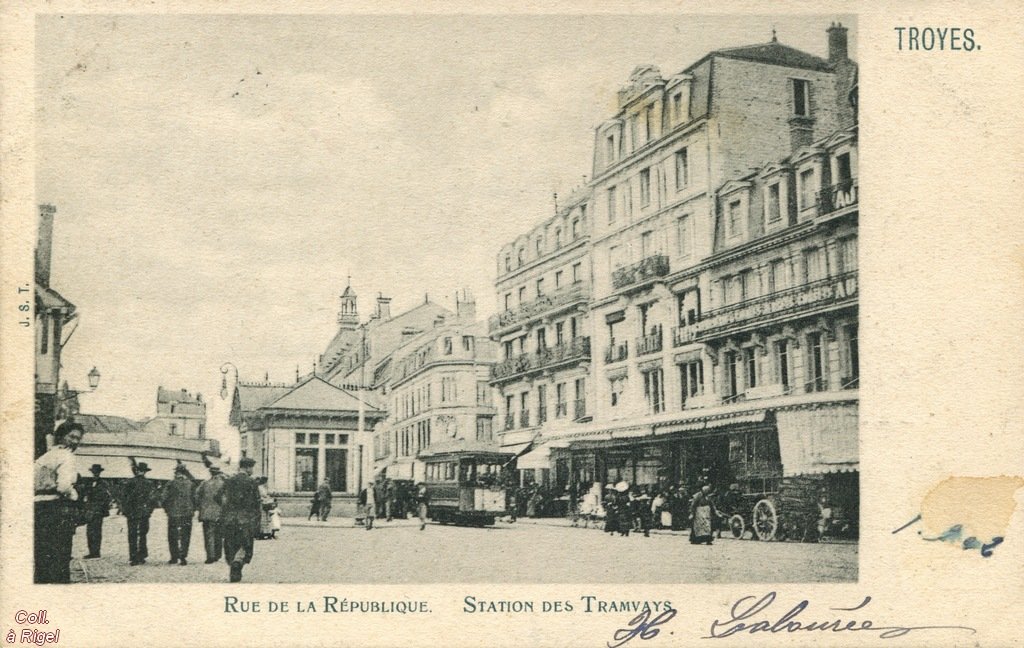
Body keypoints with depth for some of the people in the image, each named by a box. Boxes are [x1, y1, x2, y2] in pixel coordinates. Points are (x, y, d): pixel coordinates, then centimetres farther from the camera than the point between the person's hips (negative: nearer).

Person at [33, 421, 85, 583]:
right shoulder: (65, 455, -7)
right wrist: (74, 495, -3)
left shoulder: (44, 456, 17)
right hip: (58, 508, -7)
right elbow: (63, 486, -20)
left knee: (41, 556, 13)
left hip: (38, 507, 7)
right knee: (59, 557, -3)